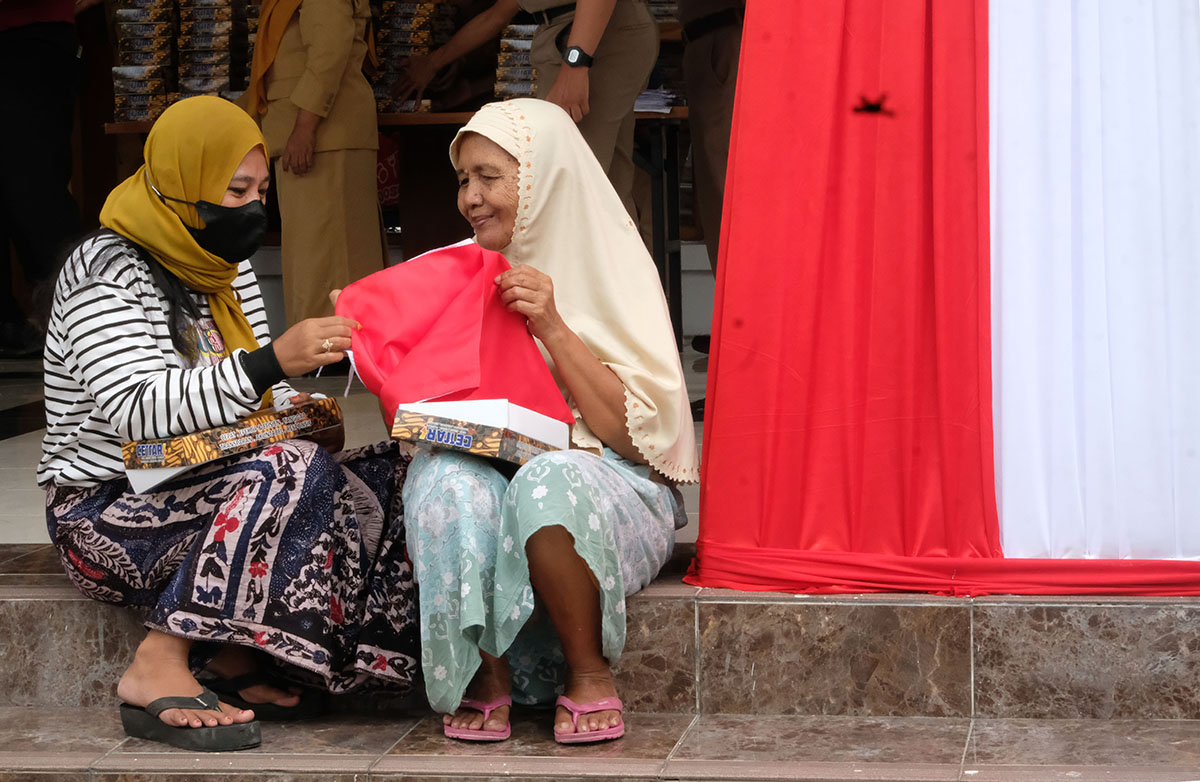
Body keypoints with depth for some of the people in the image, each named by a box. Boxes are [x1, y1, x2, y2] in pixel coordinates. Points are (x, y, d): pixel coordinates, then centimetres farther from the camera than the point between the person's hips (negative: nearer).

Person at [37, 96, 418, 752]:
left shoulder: (225, 266, 13)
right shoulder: (107, 273, -14)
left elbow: (256, 388, 23)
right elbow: (137, 411, -29)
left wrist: (297, 409, -1)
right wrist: (272, 361, -38)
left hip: (203, 492, 8)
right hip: (109, 512, -8)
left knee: (376, 481, -12)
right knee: (291, 474, -32)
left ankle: (236, 660, -12)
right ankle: (158, 669, -29)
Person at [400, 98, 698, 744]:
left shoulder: (608, 268, -1)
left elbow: (636, 431, -11)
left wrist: (554, 329, -18)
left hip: (609, 481, -3)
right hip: (490, 467, 3)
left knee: (547, 483, -37)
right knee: (447, 477, -31)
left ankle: (588, 674, -14)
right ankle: (488, 676, -16)